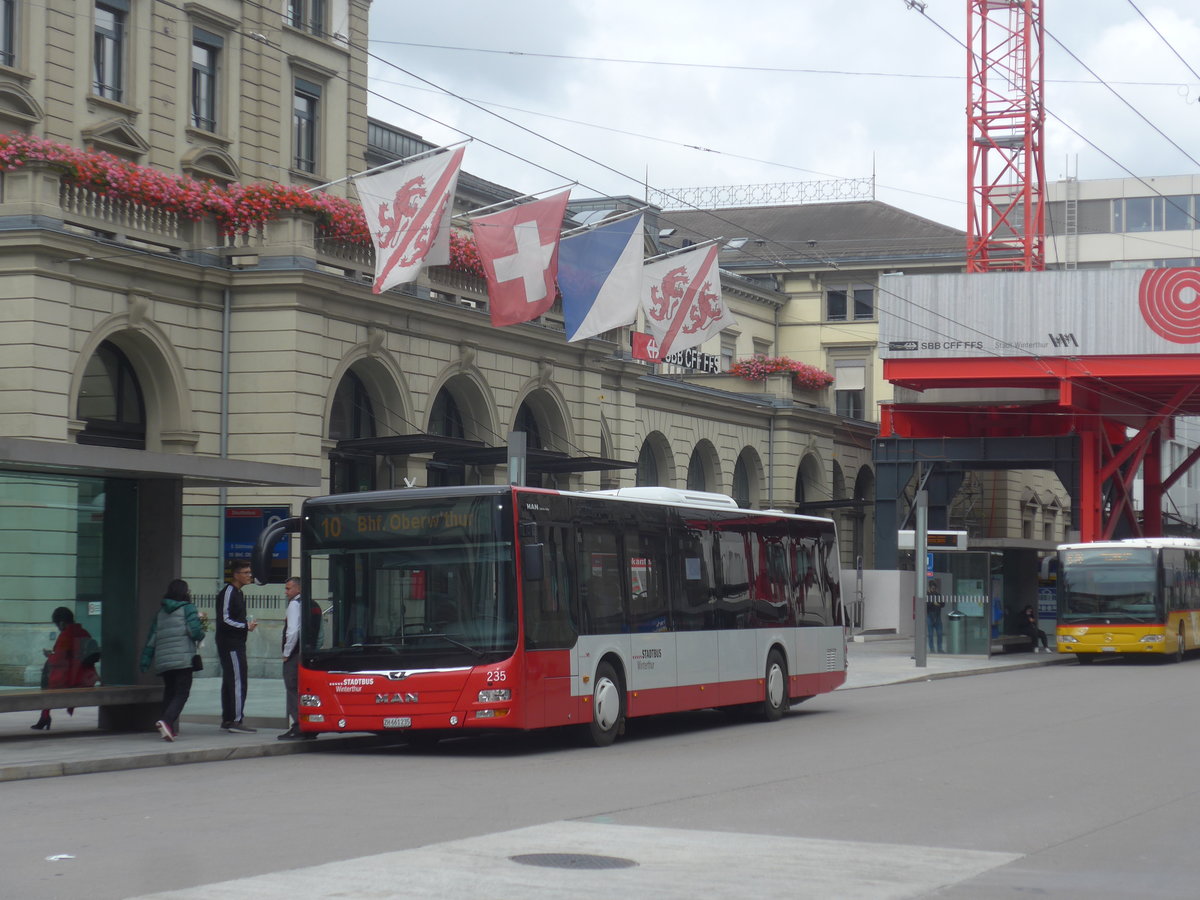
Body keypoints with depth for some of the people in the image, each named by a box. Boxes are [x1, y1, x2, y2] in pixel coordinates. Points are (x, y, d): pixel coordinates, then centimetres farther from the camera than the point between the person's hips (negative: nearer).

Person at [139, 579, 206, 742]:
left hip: (162, 660, 6)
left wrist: (145, 659, 14)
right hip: (183, 659, -6)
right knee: (181, 694, -8)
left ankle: (170, 728, 14)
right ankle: (166, 721, -30)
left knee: (169, 692, 19)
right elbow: (195, 632, -11)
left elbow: (152, 637, 15)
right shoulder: (188, 609, 0)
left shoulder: (161, 612, 18)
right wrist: (200, 624, 11)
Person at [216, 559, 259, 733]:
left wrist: (247, 625, 9)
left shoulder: (237, 593, 19)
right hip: (230, 645, -10)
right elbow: (224, 620, -19)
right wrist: (246, 626, -15)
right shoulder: (228, 593, -13)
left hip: (236, 644, 10)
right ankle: (237, 720, -13)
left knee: (229, 682, 11)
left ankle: (227, 720, 15)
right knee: (238, 681, -12)